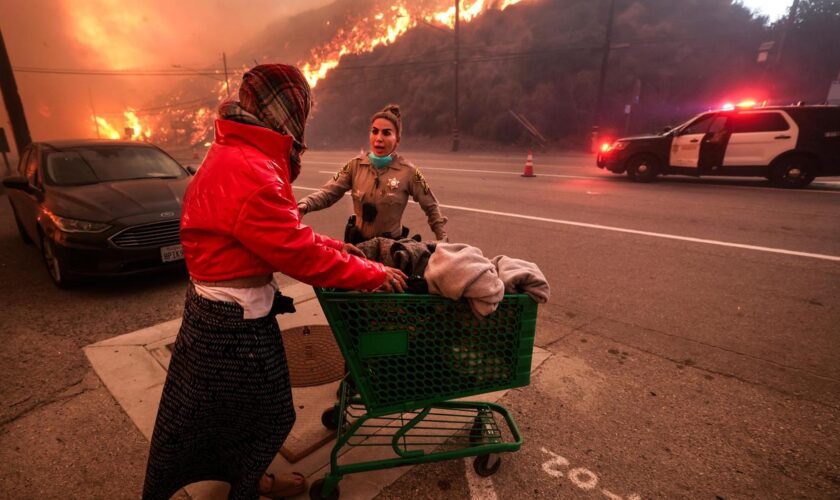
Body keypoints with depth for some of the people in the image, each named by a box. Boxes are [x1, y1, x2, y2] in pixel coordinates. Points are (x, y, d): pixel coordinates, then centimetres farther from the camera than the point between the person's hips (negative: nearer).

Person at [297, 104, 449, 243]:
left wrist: (442, 241, -6)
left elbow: (431, 207, -5)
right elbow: (328, 193, -11)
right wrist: (305, 205, -29)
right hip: (357, 241, 3)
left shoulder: (408, 172, -13)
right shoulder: (356, 165, -6)